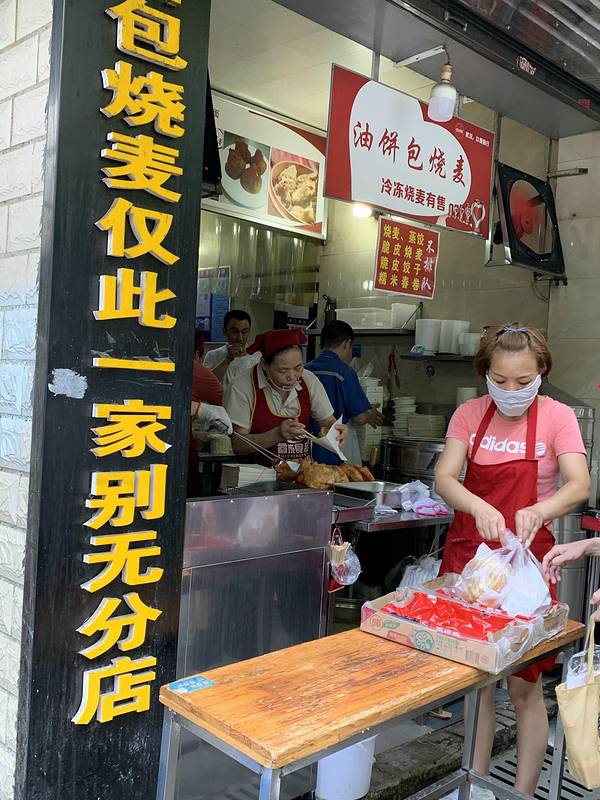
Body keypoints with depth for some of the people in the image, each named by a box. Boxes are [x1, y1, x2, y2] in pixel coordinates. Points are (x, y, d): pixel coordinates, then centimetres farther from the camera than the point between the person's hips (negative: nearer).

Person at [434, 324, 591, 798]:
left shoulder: (557, 417, -7)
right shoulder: (470, 414, -1)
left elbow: (579, 486, -20)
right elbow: (444, 479, -12)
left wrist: (538, 510, -40)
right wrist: (478, 506, -33)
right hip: (468, 553, 3)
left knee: (524, 686, 6)